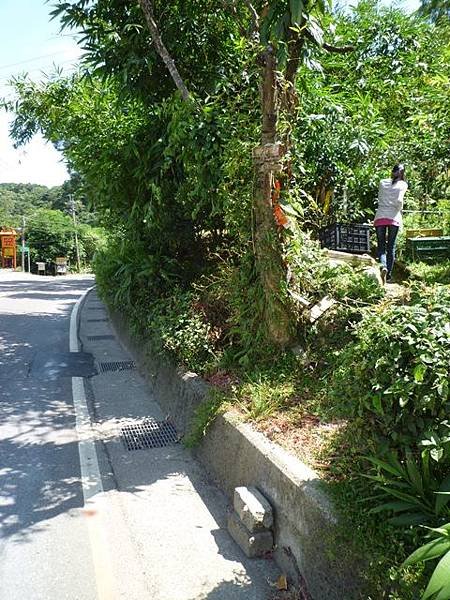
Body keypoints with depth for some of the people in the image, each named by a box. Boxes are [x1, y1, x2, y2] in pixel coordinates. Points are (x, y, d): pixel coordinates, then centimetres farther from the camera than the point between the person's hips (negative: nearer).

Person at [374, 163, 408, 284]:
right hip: (394, 218, -1)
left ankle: (383, 266, -23)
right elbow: (399, 200, -10)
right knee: (391, 247, 8)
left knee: (381, 246, 4)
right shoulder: (402, 184, 2)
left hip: (380, 217, 1)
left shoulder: (382, 182, 10)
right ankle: (389, 274, 10)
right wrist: (399, 211, 6)